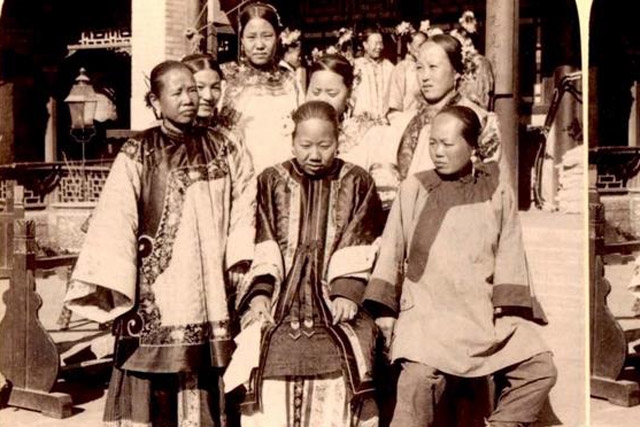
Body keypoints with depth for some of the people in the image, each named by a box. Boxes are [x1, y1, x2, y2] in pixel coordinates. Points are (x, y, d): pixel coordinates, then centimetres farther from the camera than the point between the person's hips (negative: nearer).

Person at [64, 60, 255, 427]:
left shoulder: (224, 150, 10)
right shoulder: (137, 156, 0)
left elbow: (245, 201, 5)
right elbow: (115, 219, -8)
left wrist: (240, 259, -8)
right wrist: (109, 288, -17)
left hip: (208, 286, 3)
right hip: (157, 287, -2)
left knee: (204, 379, 4)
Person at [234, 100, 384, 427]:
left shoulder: (357, 183, 11)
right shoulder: (271, 182, 13)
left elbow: (359, 249, 3)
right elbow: (261, 248, 5)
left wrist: (347, 292, -12)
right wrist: (260, 292, -9)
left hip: (334, 306, -1)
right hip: (281, 305, 1)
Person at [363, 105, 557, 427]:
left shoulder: (498, 194, 10)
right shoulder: (414, 189, 6)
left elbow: (509, 257, 9)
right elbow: (391, 252, 7)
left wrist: (509, 311, -2)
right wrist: (385, 311, 0)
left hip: (487, 313, 3)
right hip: (428, 310, -2)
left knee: (540, 368, -11)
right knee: (420, 376, -27)